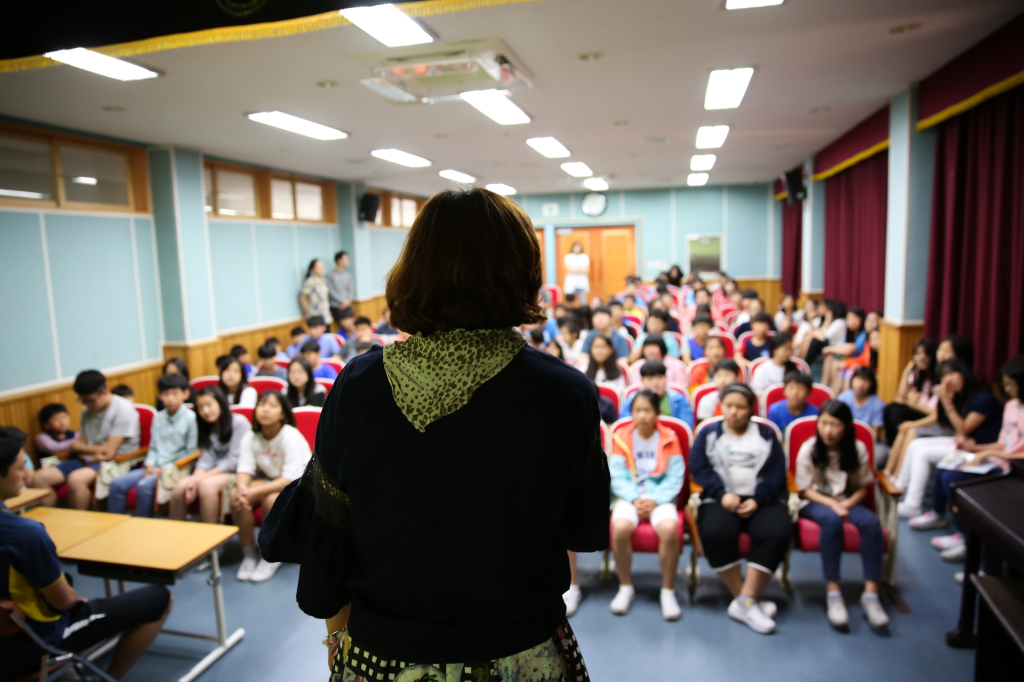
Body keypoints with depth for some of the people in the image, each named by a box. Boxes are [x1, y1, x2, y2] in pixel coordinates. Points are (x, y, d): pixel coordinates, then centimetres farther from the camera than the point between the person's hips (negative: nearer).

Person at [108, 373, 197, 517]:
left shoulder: (190, 418, -8)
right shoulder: (158, 418, 12)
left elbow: (191, 451, -8)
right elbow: (153, 447, 17)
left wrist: (166, 468, -11)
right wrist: (150, 466, -2)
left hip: (175, 468, -7)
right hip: (155, 467, 7)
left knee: (144, 486, -29)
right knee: (117, 484, -8)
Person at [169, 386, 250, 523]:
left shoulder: (239, 422, -8)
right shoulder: (206, 427, 15)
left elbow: (234, 460, -13)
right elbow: (206, 458, 3)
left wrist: (202, 478, -16)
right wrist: (196, 477, -18)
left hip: (236, 472, -6)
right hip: (212, 472, 6)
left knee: (207, 484, -32)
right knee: (180, 486, -20)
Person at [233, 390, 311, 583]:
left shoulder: (291, 437, -22)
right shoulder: (250, 437, -5)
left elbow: (290, 479, -28)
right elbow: (245, 470, -11)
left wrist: (255, 492, -35)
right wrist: (242, 488, -34)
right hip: (269, 479, 5)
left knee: (271, 499, -33)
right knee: (236, 495, -21)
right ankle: (249, 553, -6)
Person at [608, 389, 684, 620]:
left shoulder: (669, 438, 5)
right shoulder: (621, 437, 6)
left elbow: (675, 477, -1)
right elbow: (617, 475, 0)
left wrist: (655, 500, -14)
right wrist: (635, 499, -14)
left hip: (660, 497, 0)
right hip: (628, 496, 0)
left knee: (670, 529, -32)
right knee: (620, 528, -31)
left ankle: (668, 590, -8)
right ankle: (625, 586, -6)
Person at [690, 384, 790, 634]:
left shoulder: (766, 435, 15)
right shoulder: (708, 434, 13)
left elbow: (777, 473, 5)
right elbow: (699, 468, 1)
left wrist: (757, 500, -10)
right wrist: (723, 494, -14)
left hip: (761, 500, 1)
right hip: (721, 500, -1)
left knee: (777, 532, -30)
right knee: (716, 532, -33)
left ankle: (744, 603, -24)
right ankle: (748, 598, -18)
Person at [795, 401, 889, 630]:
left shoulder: (857, 449, -2)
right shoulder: (808, 449, -8)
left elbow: (863, 487, 4)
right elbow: (805, 490, -5)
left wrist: (847, 504, -16)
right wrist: (832, 504, -21)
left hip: (847, 502, 3)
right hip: (816, 502, -3)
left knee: (871, 522, -30)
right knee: (832, 520, -37)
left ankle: (871, 594, -27)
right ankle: (833, 593, -33)